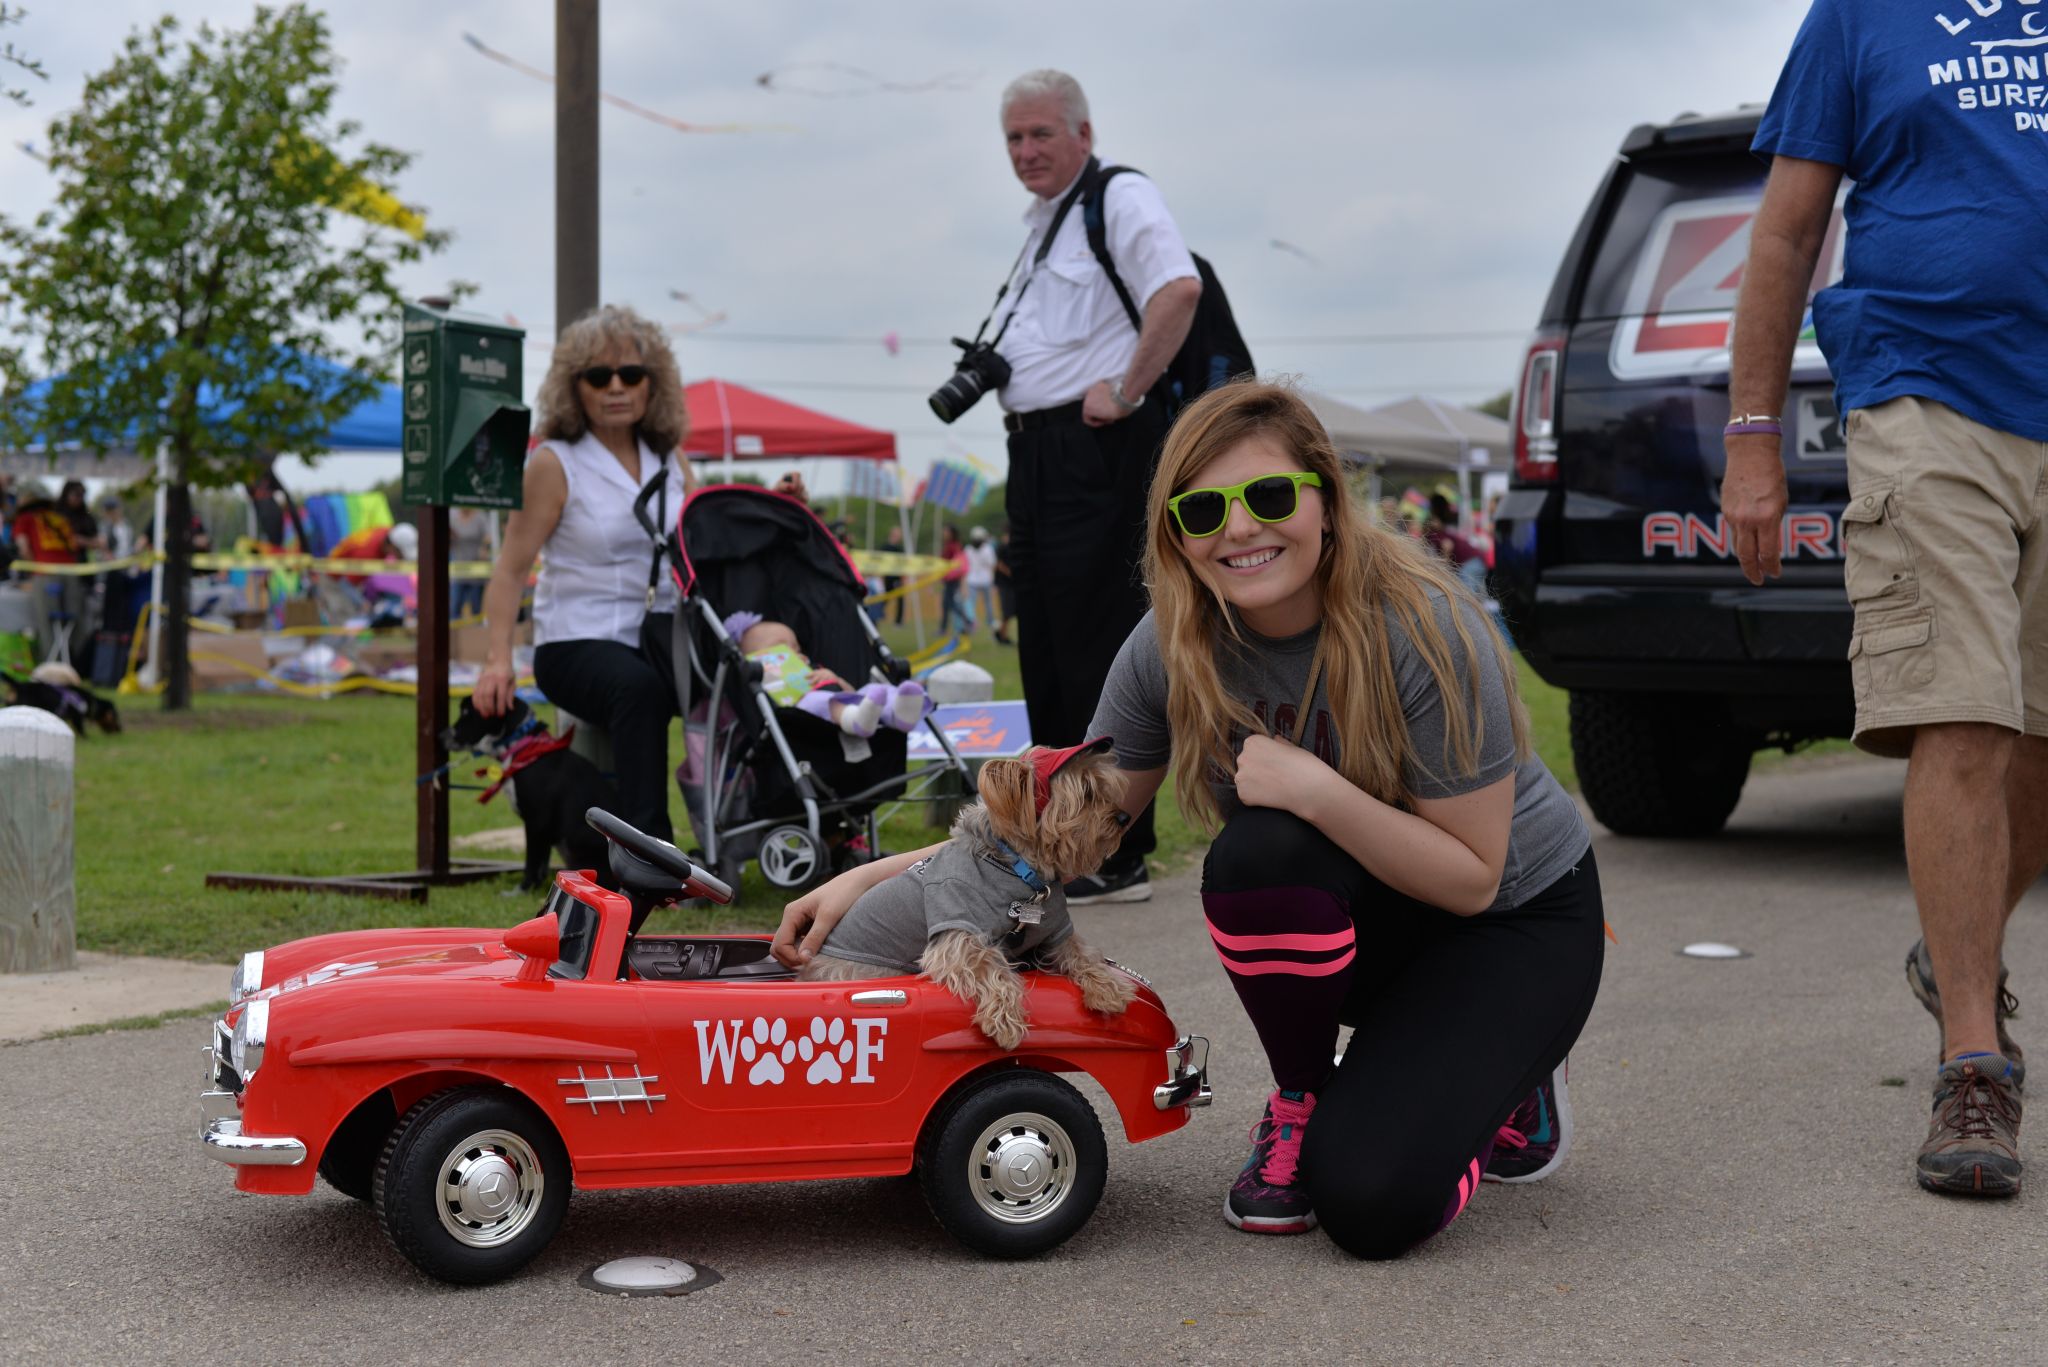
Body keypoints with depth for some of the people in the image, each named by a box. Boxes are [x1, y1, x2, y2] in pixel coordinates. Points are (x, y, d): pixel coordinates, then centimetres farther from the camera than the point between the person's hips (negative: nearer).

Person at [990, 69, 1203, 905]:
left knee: (1097, 653, -9)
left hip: (1097, 451, -10)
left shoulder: (1121, 199, -8)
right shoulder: (1042, 223, 21)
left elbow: (1179, 289, -26)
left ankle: (1117, 859, -4)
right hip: (1035, 452, 10)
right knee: (1045, 652, 12)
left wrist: (1125, 391, -22)